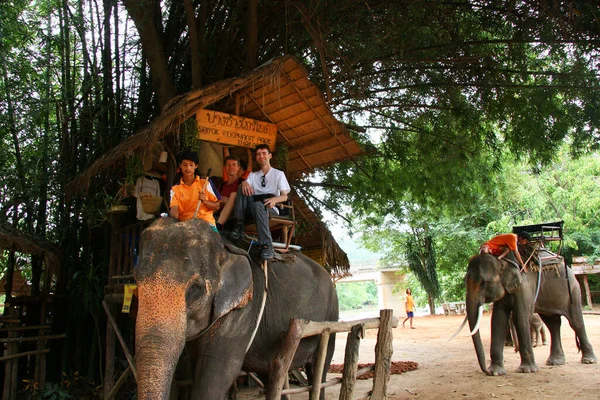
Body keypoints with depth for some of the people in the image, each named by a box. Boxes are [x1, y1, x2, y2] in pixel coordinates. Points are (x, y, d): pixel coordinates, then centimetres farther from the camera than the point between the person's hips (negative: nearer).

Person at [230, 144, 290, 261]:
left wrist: (275, 199, -20)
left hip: (270, 208, -4)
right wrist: (244, 183, -24)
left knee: (257, 205, -40)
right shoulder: (252, 175, 23)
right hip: (251, 208, 4)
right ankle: (239, 225, -30)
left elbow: (284, 196, 2)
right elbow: (245, 182, 1)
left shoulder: (279, 174, 12)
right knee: (242, 187, -21)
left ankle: (267, 246, -45)